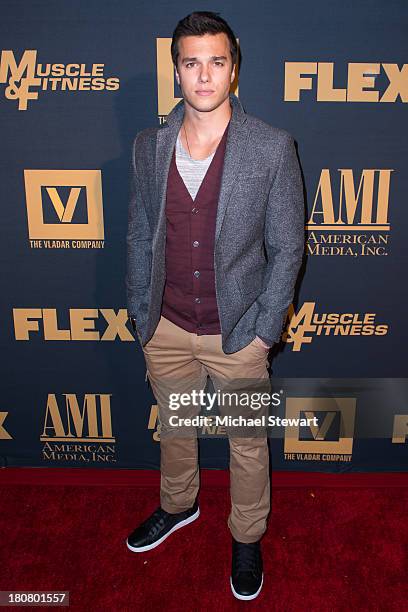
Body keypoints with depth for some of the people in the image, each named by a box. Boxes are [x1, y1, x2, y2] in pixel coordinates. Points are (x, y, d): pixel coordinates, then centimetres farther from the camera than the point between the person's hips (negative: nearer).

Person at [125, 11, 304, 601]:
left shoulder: (273, 147, -12)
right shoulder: (148, 146, -1)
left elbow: (287, 246, -8)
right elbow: (139, 235, 6)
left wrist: (263, 329, -10)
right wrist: (141, 312, 5)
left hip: (238, 331, -3)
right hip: (166, 329, 3)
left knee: (248, 443, 15)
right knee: (174, 426, 24)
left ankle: (247, 537, 42)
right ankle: (178, 506, 53)